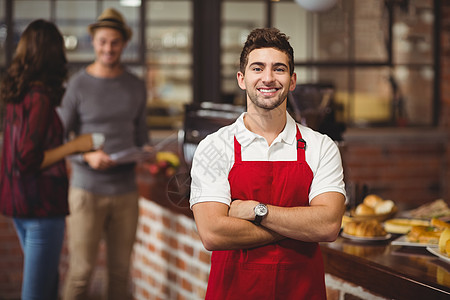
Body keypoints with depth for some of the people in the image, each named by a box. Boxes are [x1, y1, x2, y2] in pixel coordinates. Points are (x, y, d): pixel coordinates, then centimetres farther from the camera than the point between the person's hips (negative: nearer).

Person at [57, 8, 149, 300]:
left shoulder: (136, 87, 8)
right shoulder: (78, 85, -4)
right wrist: (87, 155, -20)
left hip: (126, 189, 4)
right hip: (87, 190, -4)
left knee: (121, 268, 9)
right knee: (82, 269, -3)